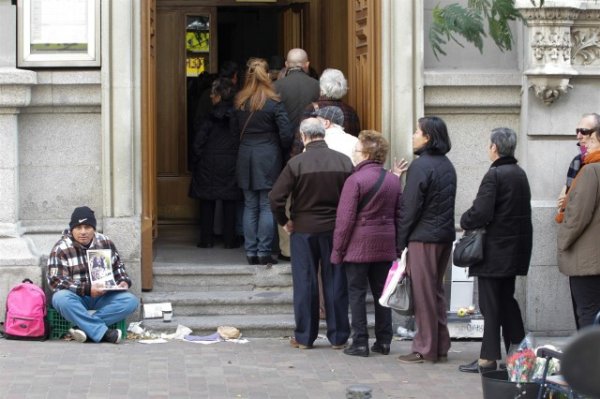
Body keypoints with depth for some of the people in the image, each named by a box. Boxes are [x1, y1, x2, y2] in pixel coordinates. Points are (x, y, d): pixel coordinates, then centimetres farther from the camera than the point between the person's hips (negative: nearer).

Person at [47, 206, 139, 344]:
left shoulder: (106, 243, 5)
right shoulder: (60, 249, -8)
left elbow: (117, 266, 19)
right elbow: (56, 281, -16)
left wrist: (124, 281, -4)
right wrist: (87, 290, -26)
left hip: (103, 296, 4)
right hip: (76, 297, -3)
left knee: (131, 300, -23)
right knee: (60, 298, -37)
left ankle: (85, 328, -32)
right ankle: (103, 332, -40)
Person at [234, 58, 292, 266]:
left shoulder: (240, 102, 2)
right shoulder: (274, 102, -10)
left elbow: (235, 129, 9)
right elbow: (286, 134, -10)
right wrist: (281, 149, 9)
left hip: (245, 156, 4)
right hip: (268, 157, -4)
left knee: (250, 206, 9)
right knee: (267, 206, 0)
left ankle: (251, 252, 8)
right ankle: (263, 252, -2)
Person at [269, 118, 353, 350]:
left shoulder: (297, 163, -11)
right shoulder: (344, 162, -5)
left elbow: (275, 197, -15)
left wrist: (284, 222, 0)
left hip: (303, 229, -2)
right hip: (335, 229, 2)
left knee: (305, 284, 6)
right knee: (335, 283, 8)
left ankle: (304, 337, 10)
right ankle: (338, 337, 13)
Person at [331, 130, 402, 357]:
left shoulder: (355, 180, -12)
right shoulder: (393, 181, 7)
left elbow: (345, 219, -13)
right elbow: (400, 216, 10)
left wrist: (337, 250, -7)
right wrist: (398, 248, 15)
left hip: (358, 246, -5)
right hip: (385, 248, 5)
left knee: (357, 293, 1)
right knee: (382, 293, 12)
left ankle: (360, 343, -1)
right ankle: (383, 341, 15)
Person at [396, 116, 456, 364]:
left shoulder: (420, 166, -14)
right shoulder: (447, 165, 12)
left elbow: (410, 207, -15)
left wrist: (401, 241, -9)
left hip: (423, 237, -8)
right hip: (445, 236, 8)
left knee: (423, 293, -2)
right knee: (437, 290, 14)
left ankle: (425, 349, 2)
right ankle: (440, 347, 17)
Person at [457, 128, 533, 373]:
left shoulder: (495, 174, -17)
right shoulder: (520, 174, 9)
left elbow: (480, 213, -24)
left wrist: (465, 221, -3)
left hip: (495, 249, -8)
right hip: (516, 249, 8)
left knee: (490, 305, -3)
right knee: (507, 300, 18)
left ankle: (488, 359, -1)